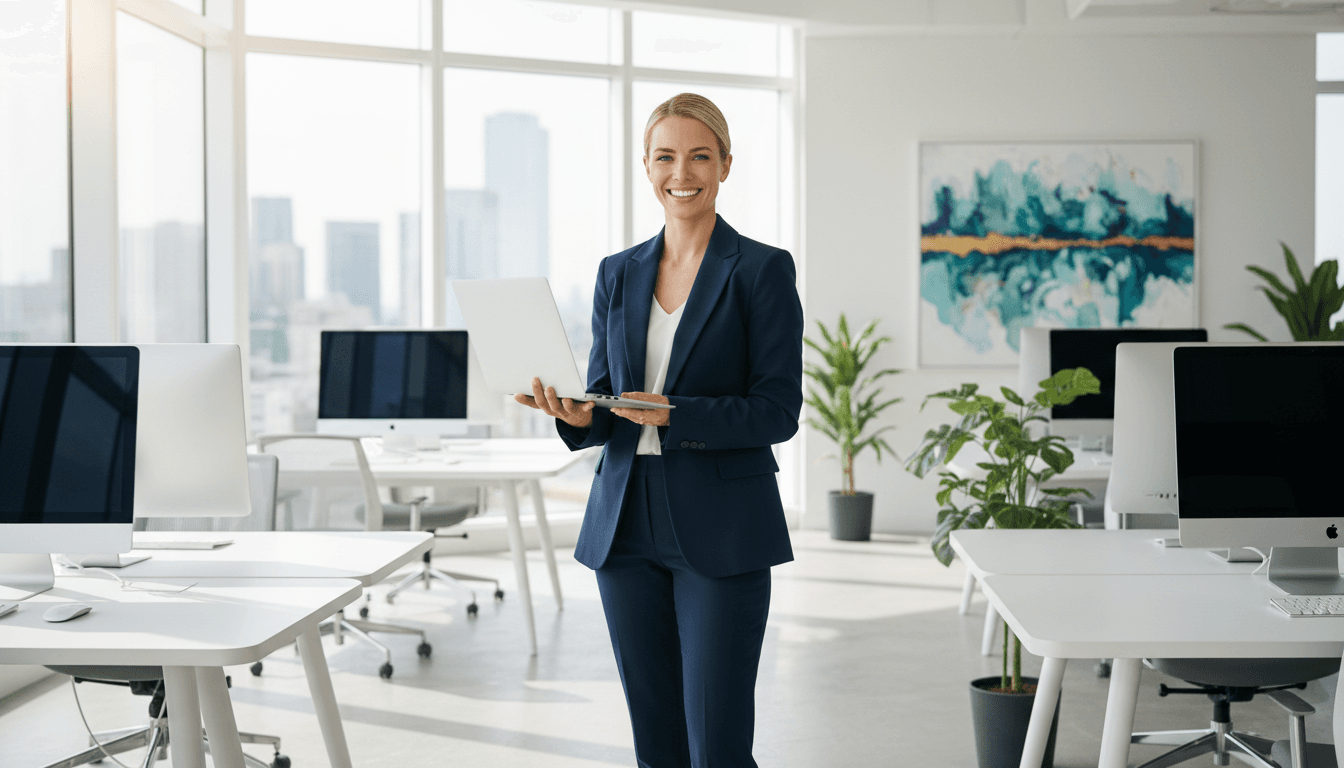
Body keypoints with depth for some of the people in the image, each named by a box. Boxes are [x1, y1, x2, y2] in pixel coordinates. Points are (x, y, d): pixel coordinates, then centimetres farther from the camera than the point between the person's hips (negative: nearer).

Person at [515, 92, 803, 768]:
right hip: (625, 529, 5)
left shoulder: (763, 270, -4)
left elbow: (778, 411, -8)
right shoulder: (618, 274, 12)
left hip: (722, 534, -5)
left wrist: (675, 416, -22)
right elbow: (604, 401, 14)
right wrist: (578, 415, -9)